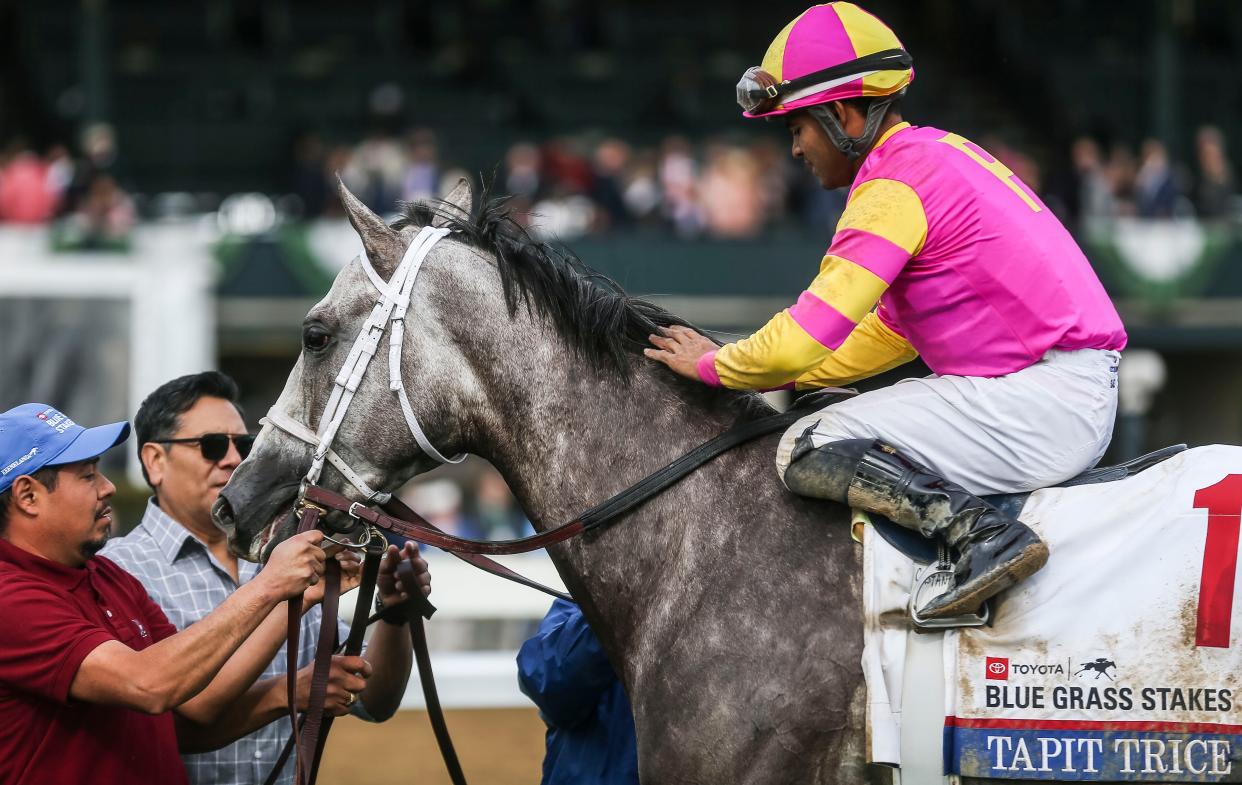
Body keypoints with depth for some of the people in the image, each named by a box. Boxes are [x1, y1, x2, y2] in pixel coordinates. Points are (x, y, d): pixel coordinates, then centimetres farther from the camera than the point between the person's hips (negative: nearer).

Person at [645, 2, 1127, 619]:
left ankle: (985, 534, -24)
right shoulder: (936, 154, 18)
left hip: (1040, 402, -10)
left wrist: (713, 365, 3)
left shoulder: (891, 185, -13)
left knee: (807, 452, -13)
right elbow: (894, 330, 28)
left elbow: (803, 341, -16)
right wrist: (778, 375, 23)